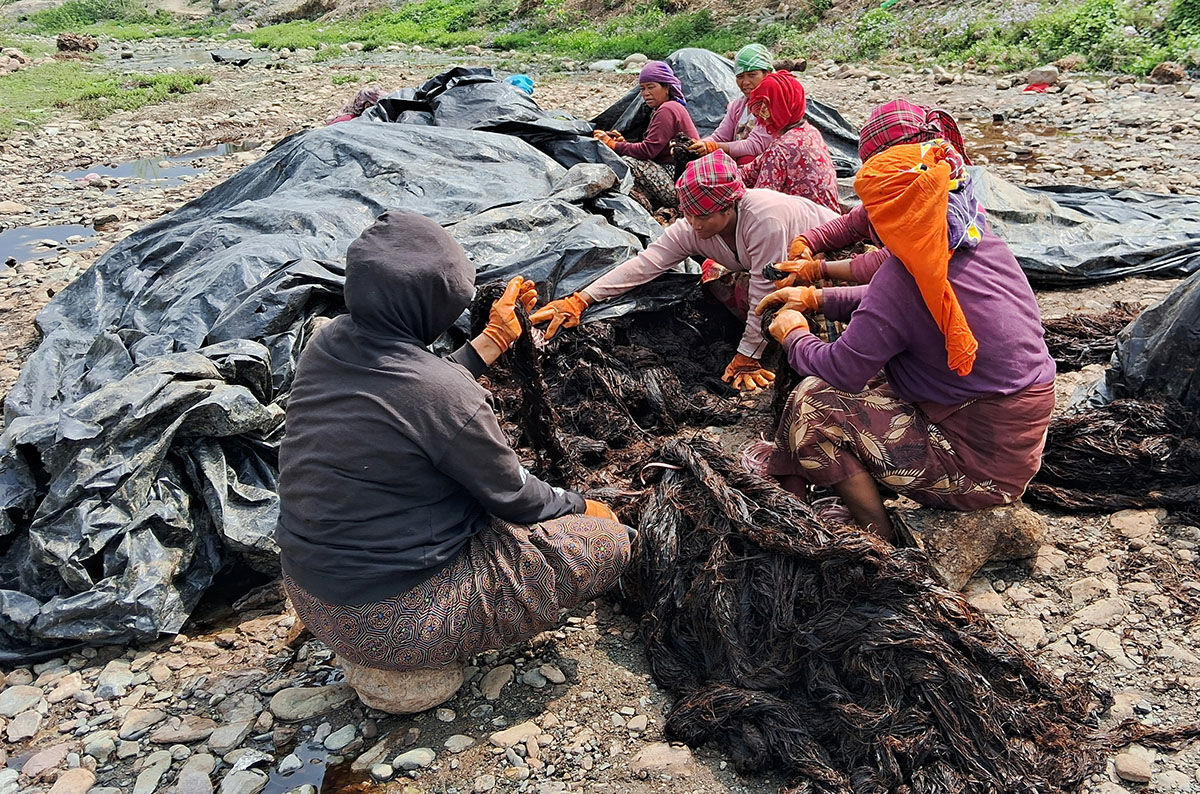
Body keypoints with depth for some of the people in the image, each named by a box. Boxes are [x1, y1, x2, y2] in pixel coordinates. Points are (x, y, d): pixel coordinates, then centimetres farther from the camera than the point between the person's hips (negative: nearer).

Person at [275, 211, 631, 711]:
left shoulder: (326, 344, -6)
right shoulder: (444, 393, -28)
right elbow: (512, 497, -12)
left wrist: (495, 338, 14)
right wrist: (578, 505, 8)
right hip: (389, 622, -8)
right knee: (609, 540, -3)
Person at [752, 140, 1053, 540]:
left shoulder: (904, 277, -26)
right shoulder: (982, 242, 0)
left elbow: (842, 369, -19)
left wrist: (793, 335, 1)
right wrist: (816, 298, 15)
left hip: (981, 470, -9)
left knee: (813, 402, -7)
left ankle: (876, 540, 8)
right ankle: (784, 472, 25)